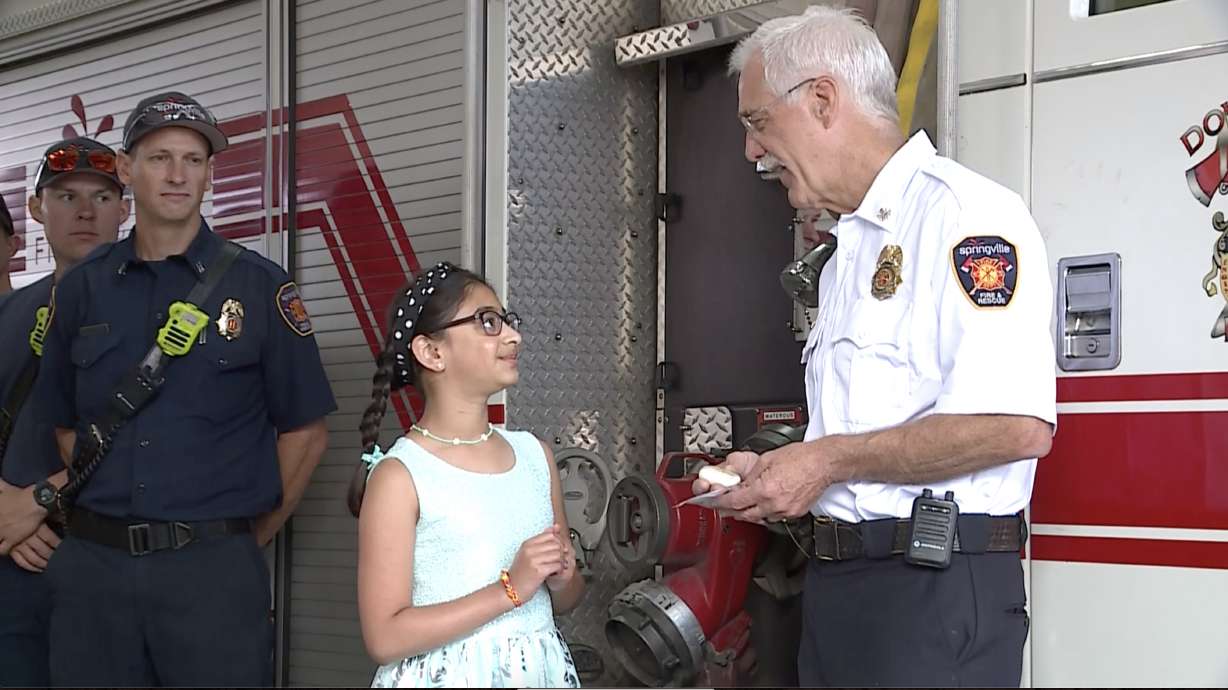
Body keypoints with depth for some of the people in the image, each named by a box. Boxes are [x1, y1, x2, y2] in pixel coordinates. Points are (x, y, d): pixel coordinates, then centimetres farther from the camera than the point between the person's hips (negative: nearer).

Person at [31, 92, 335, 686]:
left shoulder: (259, 286, 0)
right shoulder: (83, 287, 9)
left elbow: (305, 431, 2)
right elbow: (64, 423, 16)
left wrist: (250, 538, 3)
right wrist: (107, 512, 6)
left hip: (211, 569, -3)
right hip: (93, 568, 3)